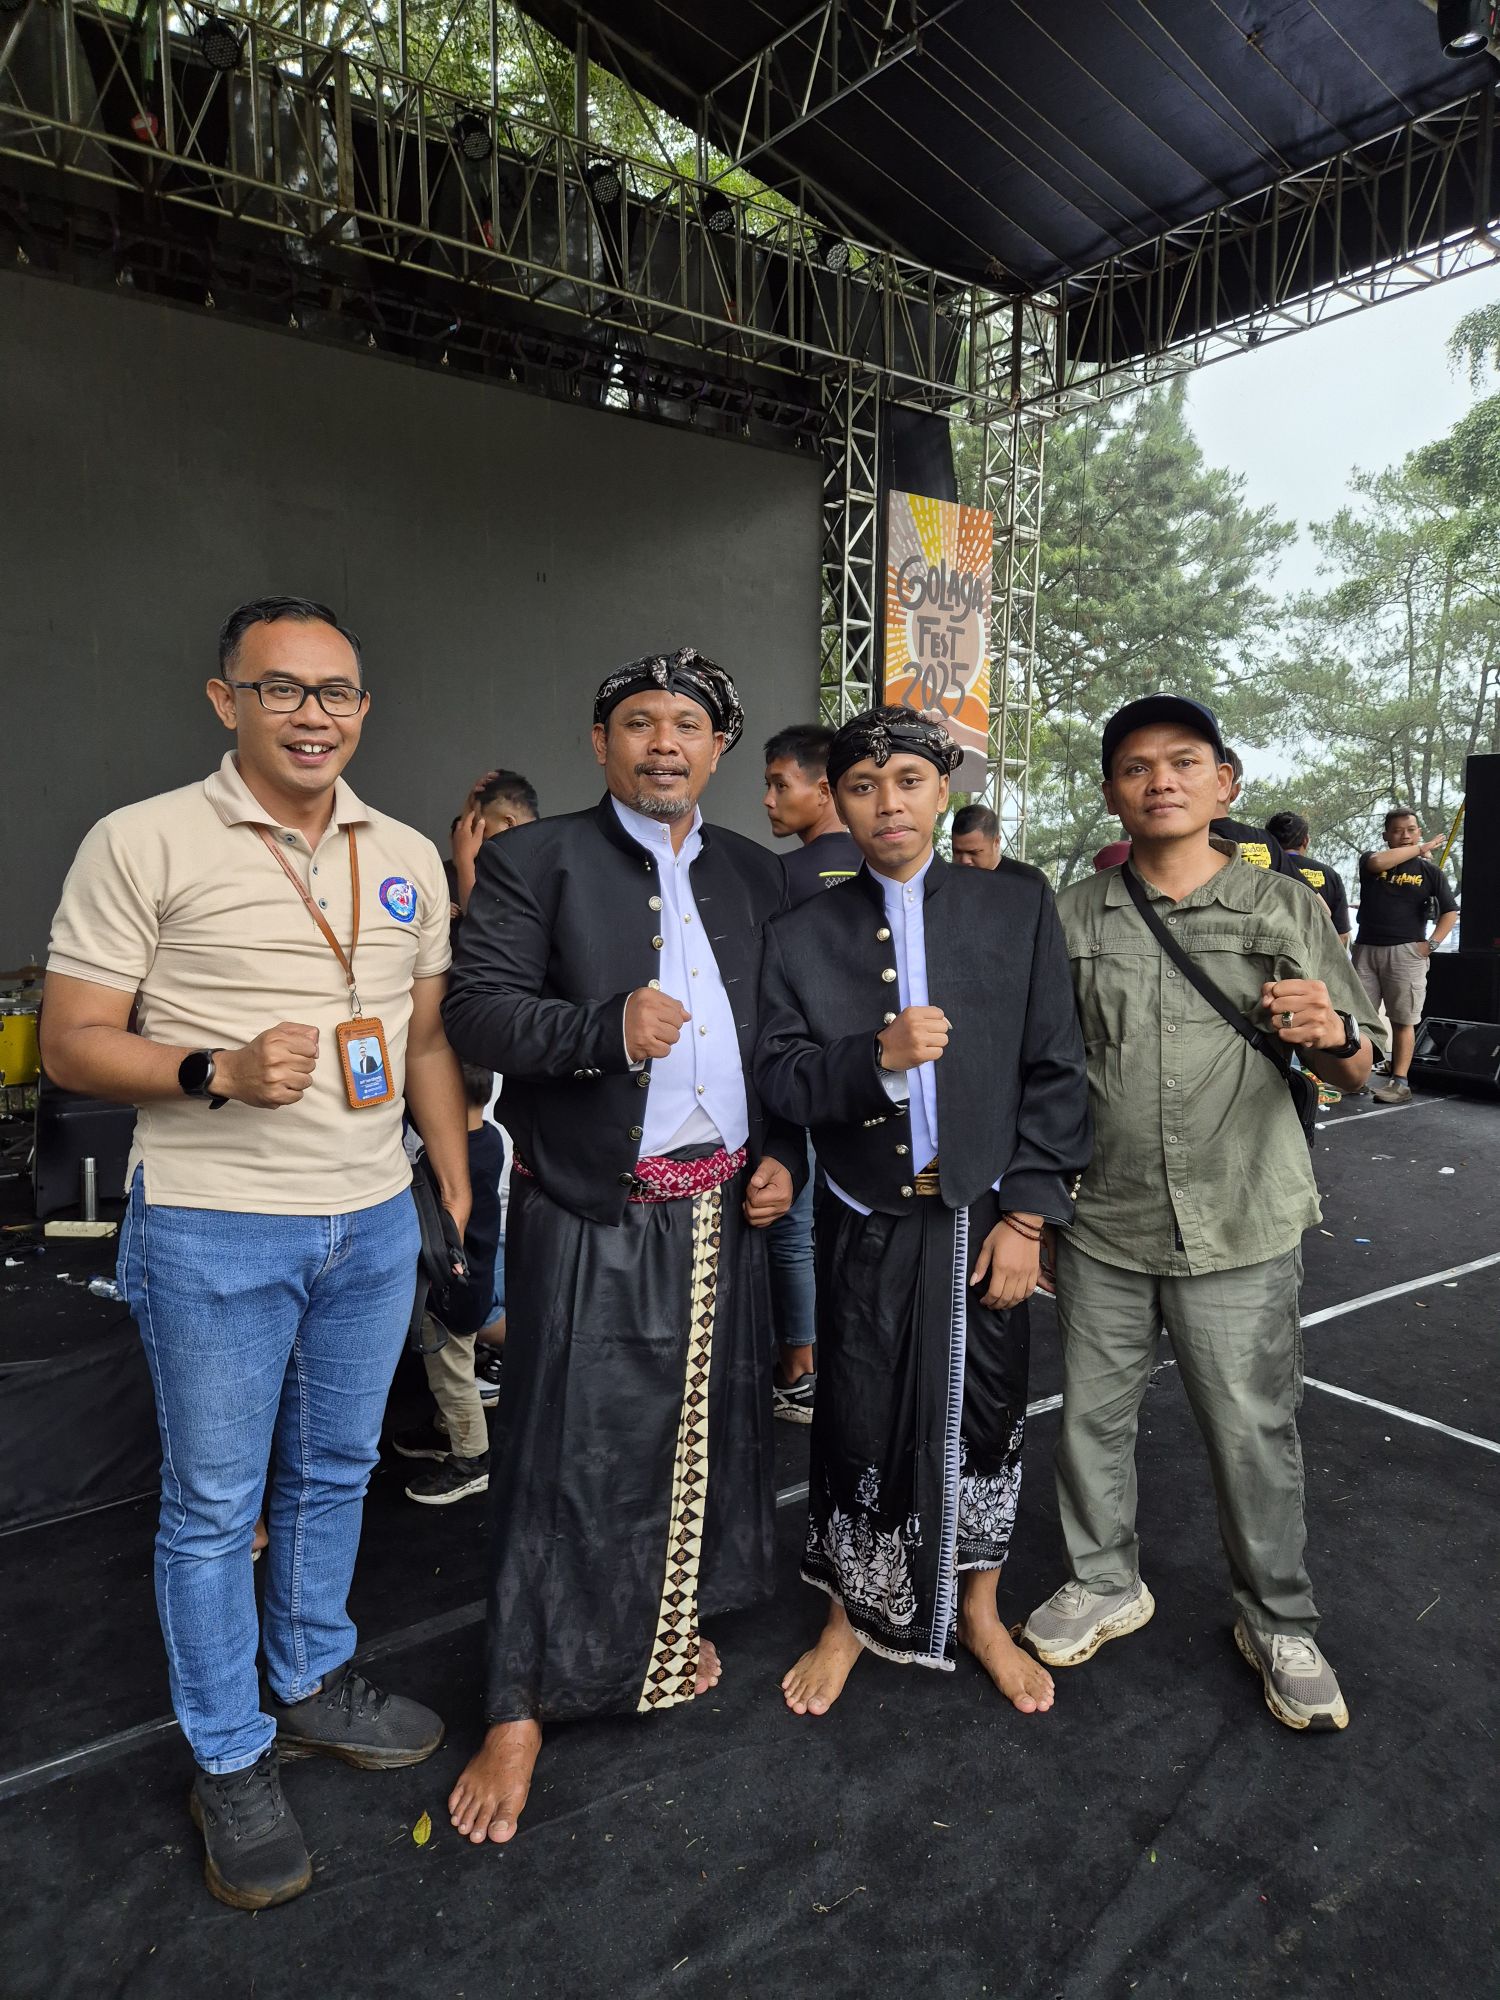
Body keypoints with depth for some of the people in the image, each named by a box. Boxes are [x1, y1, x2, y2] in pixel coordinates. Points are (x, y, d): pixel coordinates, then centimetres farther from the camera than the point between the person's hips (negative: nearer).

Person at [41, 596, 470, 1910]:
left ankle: (313, 1681, 42)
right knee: (214, 1504, 10)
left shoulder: (408, 857, 6)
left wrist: (462, 1190, 9)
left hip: (374, 1221, 5)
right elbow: (72, 1045, -7)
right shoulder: (144, 844, -8)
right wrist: (220, 1074, -24)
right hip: (212, 1229, -4)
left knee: (335, 1472, 20)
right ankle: (231, 1762, 31)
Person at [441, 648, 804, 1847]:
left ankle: (667, 1627, 40)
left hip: (724, 1208, 5)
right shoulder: (537, 860, -3)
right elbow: (480, 1011, -12)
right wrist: (607, 1027, -26)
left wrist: (784, 1153, 3)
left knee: (707, 1430, 16)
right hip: (593, 1217, -4)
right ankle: (522, 1709, 18)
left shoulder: (754, 874, 11)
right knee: (568, 1451, 2)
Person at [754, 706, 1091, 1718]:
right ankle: (851, 1619, 35)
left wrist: (1026, 1215, -8)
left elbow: (1054, 1071, -3)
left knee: (984, 1419, 12)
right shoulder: (804, 933, 0)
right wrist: (877, 1056, -23)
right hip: (867, 1225, 0)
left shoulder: (1020, 905, -2)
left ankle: (978, 1614, 37)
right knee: (859, 1423, 10)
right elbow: (780, 1078, -5)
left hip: (983, 1216, 0)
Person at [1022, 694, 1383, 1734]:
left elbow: (1355, 1067, 3)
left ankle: (1280, 1625, 33)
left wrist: (1333, 1034, -20)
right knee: (1093, 1415, 14)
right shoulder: (1073, 915, 2)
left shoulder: (1285, 907, 0)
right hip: (1103, 1223, 2)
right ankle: (1106, 1583, 39)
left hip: (1240, 1228, -1)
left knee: (1255, 1430, 9)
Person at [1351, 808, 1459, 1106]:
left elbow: (1450, 911, 6)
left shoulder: (1429, 870, 7)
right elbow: (1378, 863, -17)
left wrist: (1432, 944, -8)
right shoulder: (1371, 859, 8)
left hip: (1406, 952, -2)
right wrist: (1420, 849, -7)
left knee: (1403, 1020, -3)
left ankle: (1400, 1082, -1)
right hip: (1366, 948, 2)